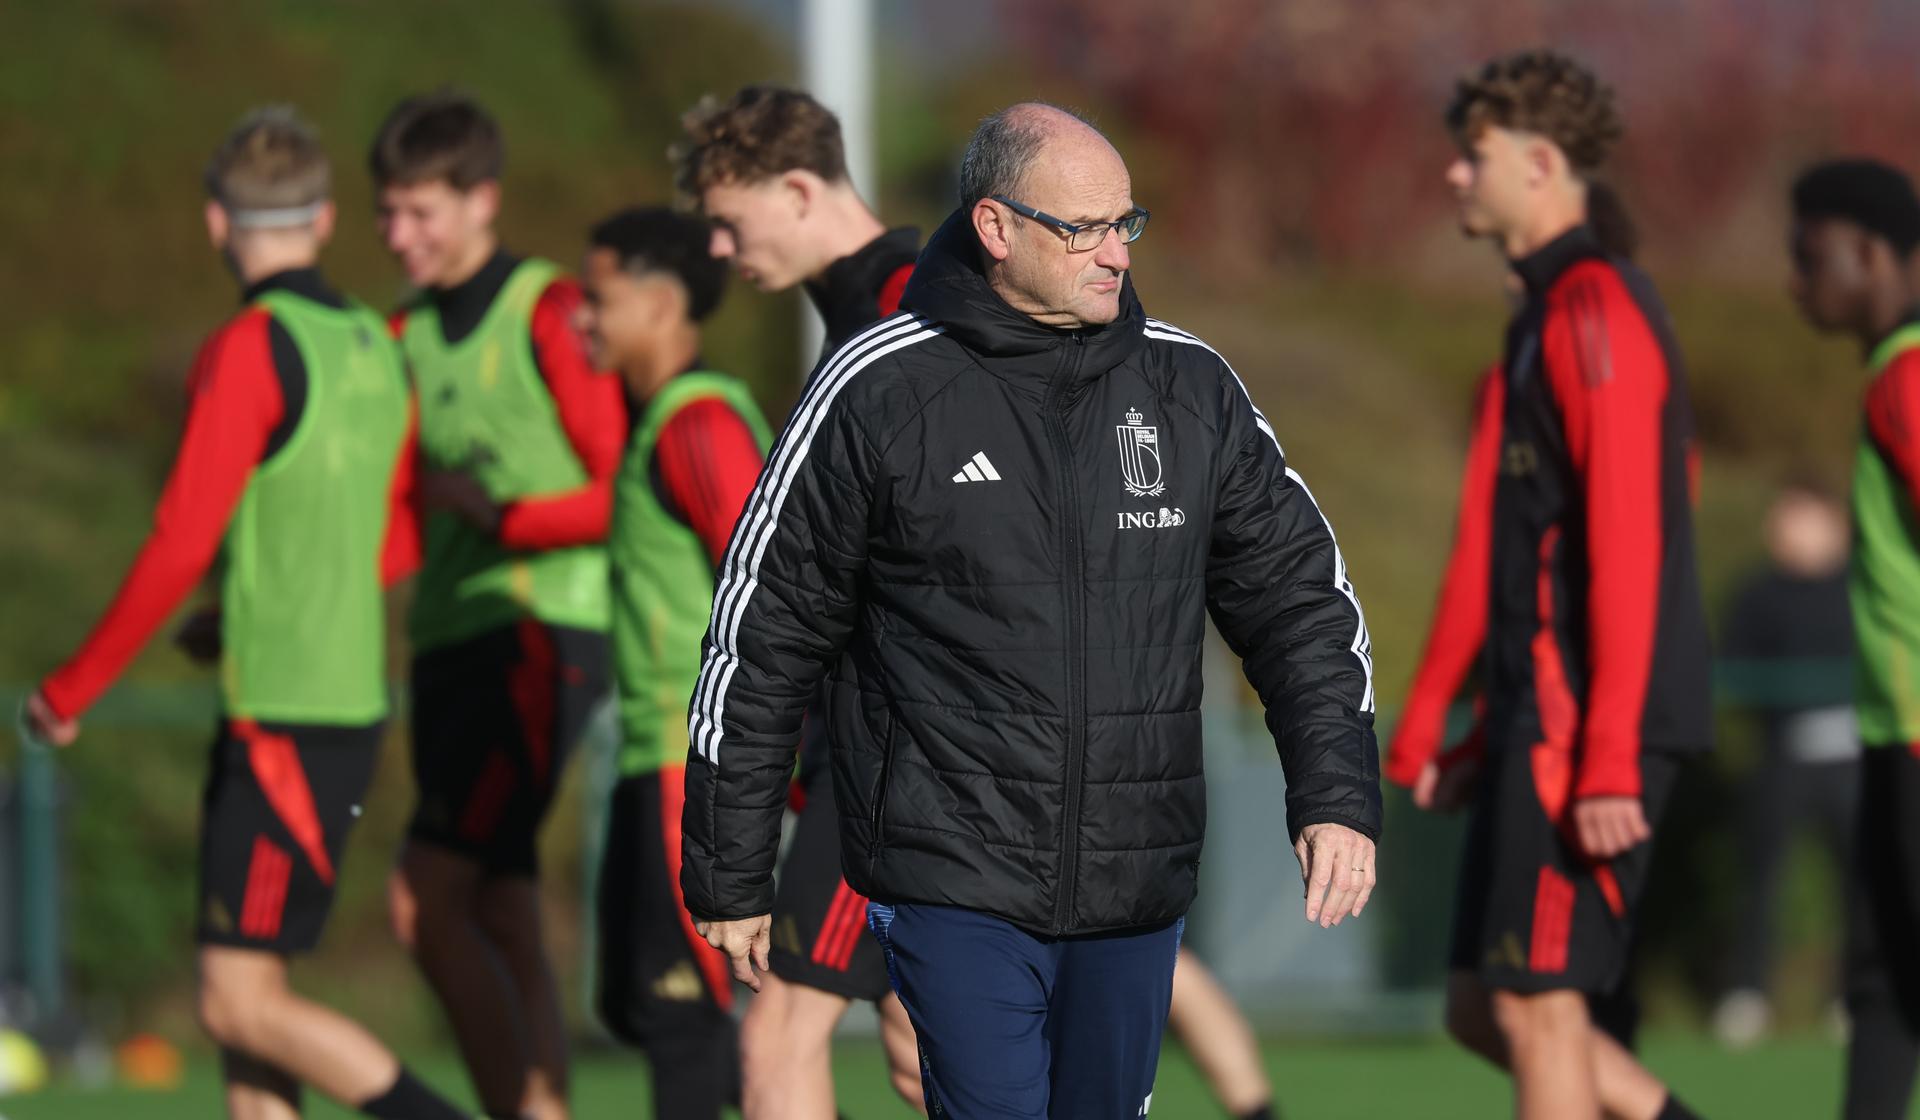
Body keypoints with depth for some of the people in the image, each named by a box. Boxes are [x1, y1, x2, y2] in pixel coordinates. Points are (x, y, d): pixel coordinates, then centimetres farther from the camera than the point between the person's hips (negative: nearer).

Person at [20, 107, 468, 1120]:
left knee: (241, 1001, -7)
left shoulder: (250, 350, -14)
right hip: (347, 697, 8)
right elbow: (399, 540, 20)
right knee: (240, 996, 12)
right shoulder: (372, 347, 10)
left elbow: (180, 544, -18)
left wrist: (70, 690, -9)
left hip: (285, 724, -8)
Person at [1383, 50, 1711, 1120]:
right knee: (1481, 1009, 10)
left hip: (1590, 716, -10)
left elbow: (1626, 546, -20)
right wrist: (1432, 721, 23)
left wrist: (1608, 759, -25)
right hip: (1541, 716, 10)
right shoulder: (1550, 311, 20)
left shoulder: (1594, 310, -12)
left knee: (1534, 1002, -7)